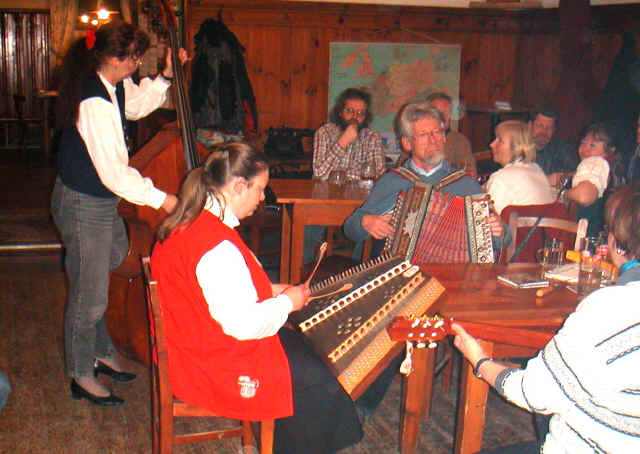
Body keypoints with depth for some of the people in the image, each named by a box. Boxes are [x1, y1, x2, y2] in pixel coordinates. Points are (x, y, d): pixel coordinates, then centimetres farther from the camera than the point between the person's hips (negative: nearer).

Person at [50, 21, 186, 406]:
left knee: (99, 285, 23)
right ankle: (82, 377, 22)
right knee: (89, 296, 5)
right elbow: (113, 173, -28)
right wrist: (160, 199, -20)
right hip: (84, 208, -10)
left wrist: (167, 76, 8)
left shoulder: (114, 86, 0)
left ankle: (102, 352, 41)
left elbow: (138, 104, 23)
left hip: (101, 201, 10)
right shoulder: (94, 103, -29)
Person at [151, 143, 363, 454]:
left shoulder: (189, 222, 3)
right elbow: (243, 324, -29)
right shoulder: (219, 245, -29)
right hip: (218, 368, -10)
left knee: (303, 345, 16)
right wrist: (286, 302, -12)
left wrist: (270, 291, 8)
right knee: (322, 381, -4)